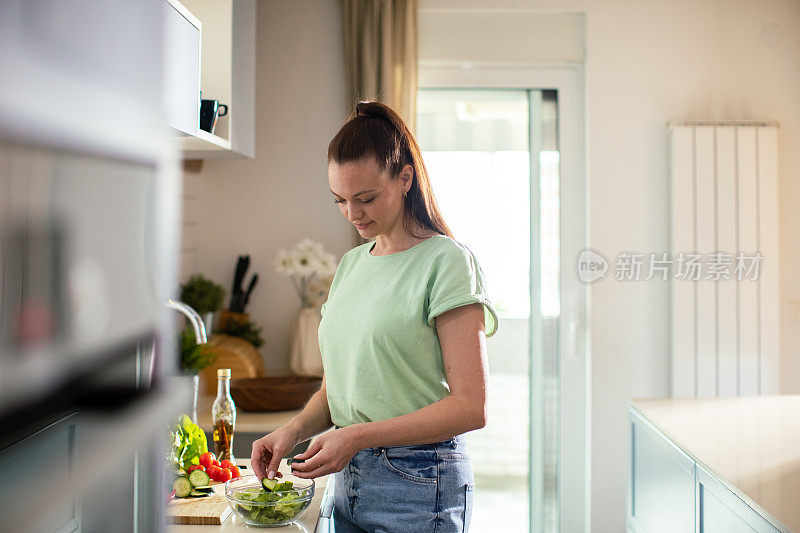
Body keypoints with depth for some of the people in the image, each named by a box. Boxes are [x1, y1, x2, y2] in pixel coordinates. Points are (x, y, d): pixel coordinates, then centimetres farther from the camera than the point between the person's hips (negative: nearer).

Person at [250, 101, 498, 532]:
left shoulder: (446, 261, -12)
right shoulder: (350, 265, 10)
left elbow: (470, 406, -17)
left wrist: (357, 436, -22)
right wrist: (295, 430, -6)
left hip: (418, 484, -6)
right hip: (349, 478, 7)